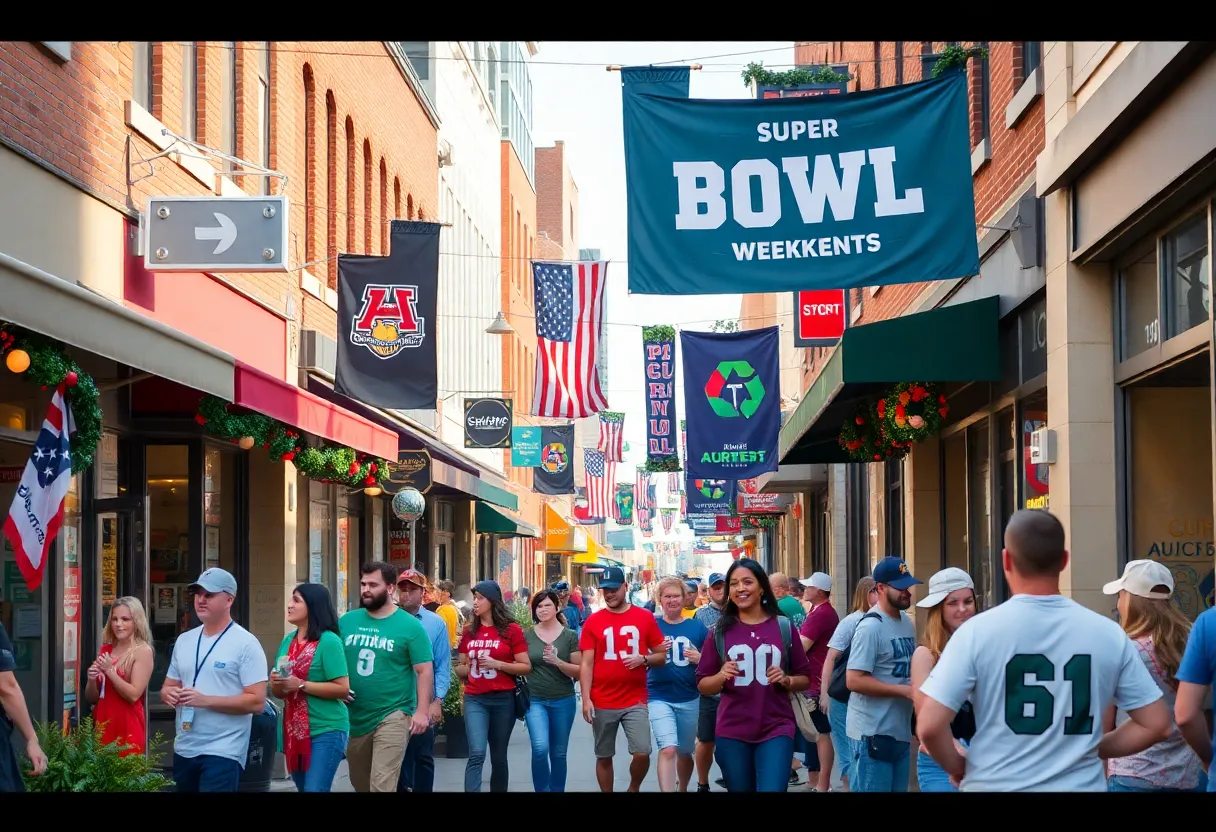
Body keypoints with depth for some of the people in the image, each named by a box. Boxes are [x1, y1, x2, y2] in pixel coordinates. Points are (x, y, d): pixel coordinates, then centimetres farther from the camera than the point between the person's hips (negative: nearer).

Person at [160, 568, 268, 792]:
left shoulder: (245, 643, -8)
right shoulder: (184, 640, 12)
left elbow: (257, 702, -14)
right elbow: (167, 687, 20)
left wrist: (205, 700, -21)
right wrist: (169, 694, -5)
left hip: (223, 753, -6)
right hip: (183, 749, 6)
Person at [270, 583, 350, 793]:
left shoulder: (329, 641, -12)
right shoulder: (288, 641, 9)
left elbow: (343, 689, -17)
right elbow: (279, 693, 16)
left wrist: (301, 684, -20)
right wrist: (276, 683, -7)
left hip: (326, 731, -8)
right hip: (294, 731, 8)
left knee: (314, 789, -13)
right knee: (303, 788, 16)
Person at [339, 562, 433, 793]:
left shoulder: (409, 626, -6)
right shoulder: (347, 621, 5)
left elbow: (424, 670, -6)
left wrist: (422, 711, -14)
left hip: (392, 716, -5)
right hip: (353, 717, 5)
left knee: (382, 785, -11)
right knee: (360, 784, 16)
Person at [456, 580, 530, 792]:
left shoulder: (511, 630, -4)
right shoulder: (470, 631, 8)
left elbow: (526, 667, -5)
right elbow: (462, 666, 21)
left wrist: (497, 664, -15)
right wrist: (461, 669, -2)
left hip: (503, 699, -2)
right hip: (475, 699, 2)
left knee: (498, 757, 10)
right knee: (477, 754, -14)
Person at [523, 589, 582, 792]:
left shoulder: (569, 636, -1)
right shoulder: (527, 636, 2)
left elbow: (579, 671, -2)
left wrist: (557, 662, -18)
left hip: (563, 701, 0)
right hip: (535, 701, 0)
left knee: (559, 753, 8)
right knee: (540, 748, -16)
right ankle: (542, 790, -1)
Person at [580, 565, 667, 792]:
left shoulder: (645, 617, 2)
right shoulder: (593, 621, 2)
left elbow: (662, 655, 8)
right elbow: (586, 663, 0)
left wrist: (643, 659, -13)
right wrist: (586, 699, -7)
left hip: (635, 701, -1)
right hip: (602, 703, 1)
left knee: (642, 753, -9)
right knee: (604, 757, 8)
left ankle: (633, 789, 17)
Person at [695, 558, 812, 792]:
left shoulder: (784, 626, 2)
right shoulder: (720, 631, 2)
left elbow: (805, 679, 9)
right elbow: (702, 685, 6)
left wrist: (787, 681, -12)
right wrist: (722, 676, -14)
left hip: (777, 729, -1)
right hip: (732, 732, 1)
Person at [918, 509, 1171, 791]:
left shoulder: (978, 631, -11)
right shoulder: (1108, 633, -3)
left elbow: (929, 726, -15)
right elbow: (1157, 724, 0)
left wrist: (958, 767, 3)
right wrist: (1094, 749, 12)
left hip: (996, 785, -2)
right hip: (1080, 785, 2)